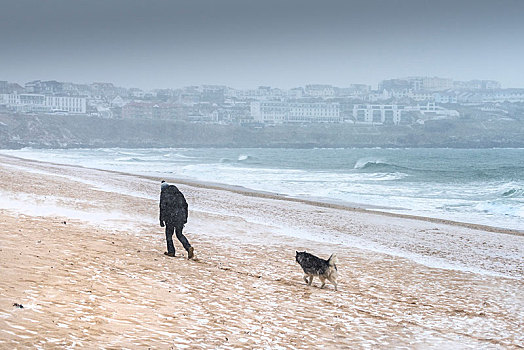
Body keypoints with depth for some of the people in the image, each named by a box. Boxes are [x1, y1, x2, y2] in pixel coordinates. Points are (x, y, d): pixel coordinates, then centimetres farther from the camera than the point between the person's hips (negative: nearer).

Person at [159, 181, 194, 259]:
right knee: (179, 234, 14)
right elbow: (185, 205, 16)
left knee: (169, 233, 12)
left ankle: (171, 252, 12)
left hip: (171, 217, -5)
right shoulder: (178, 193, 17)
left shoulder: (164, 194, 0)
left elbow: (162, 207, -7)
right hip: (181, 216, 5)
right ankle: (189, 247, -6)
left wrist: (161, 220, -4)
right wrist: (185, 217, 20)